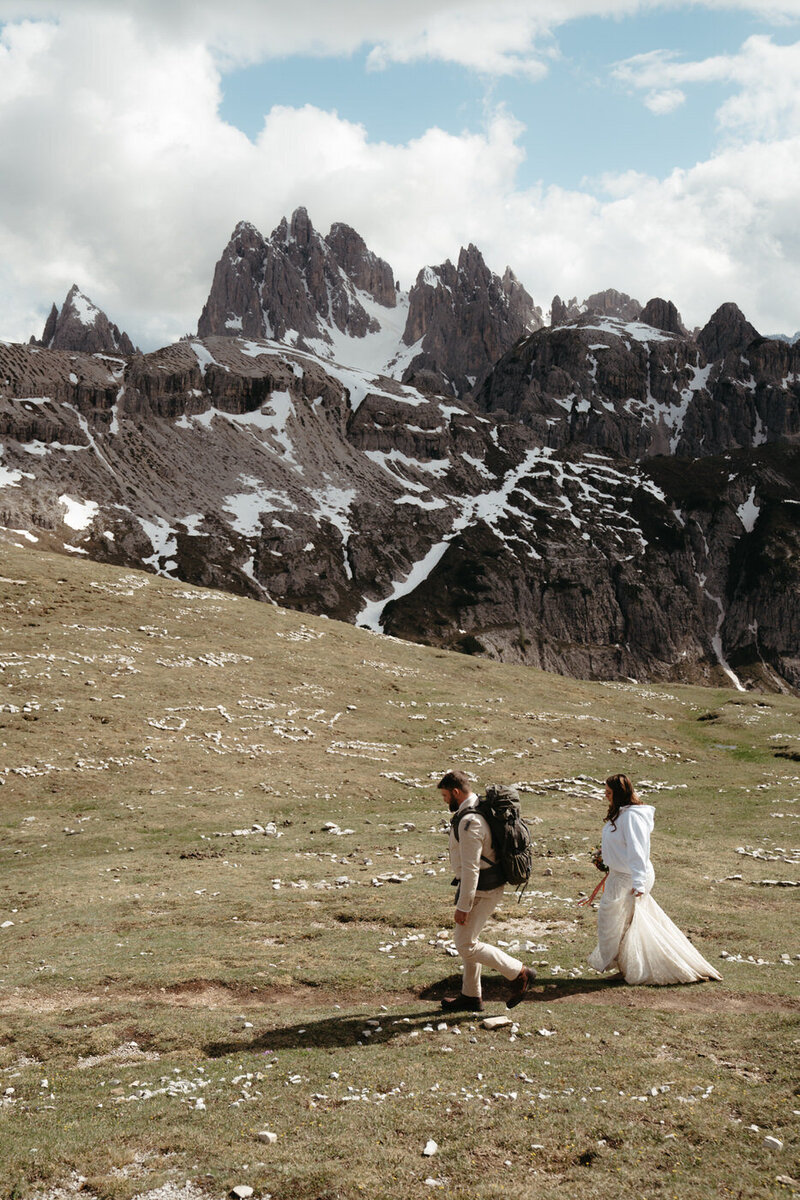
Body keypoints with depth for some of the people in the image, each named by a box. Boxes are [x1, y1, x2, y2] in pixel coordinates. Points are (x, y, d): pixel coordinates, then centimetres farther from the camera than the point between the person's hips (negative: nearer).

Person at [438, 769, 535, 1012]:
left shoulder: (469, 822, -25)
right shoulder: (480, 811, 9)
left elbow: (470, 867, -26)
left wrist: (463, 906, -22)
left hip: (480, 891, -11)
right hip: (487, 885, 11)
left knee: (467, 945, -4)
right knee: (464, 939, 17)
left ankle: (519, 973, 4)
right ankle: (471, 997, 27)